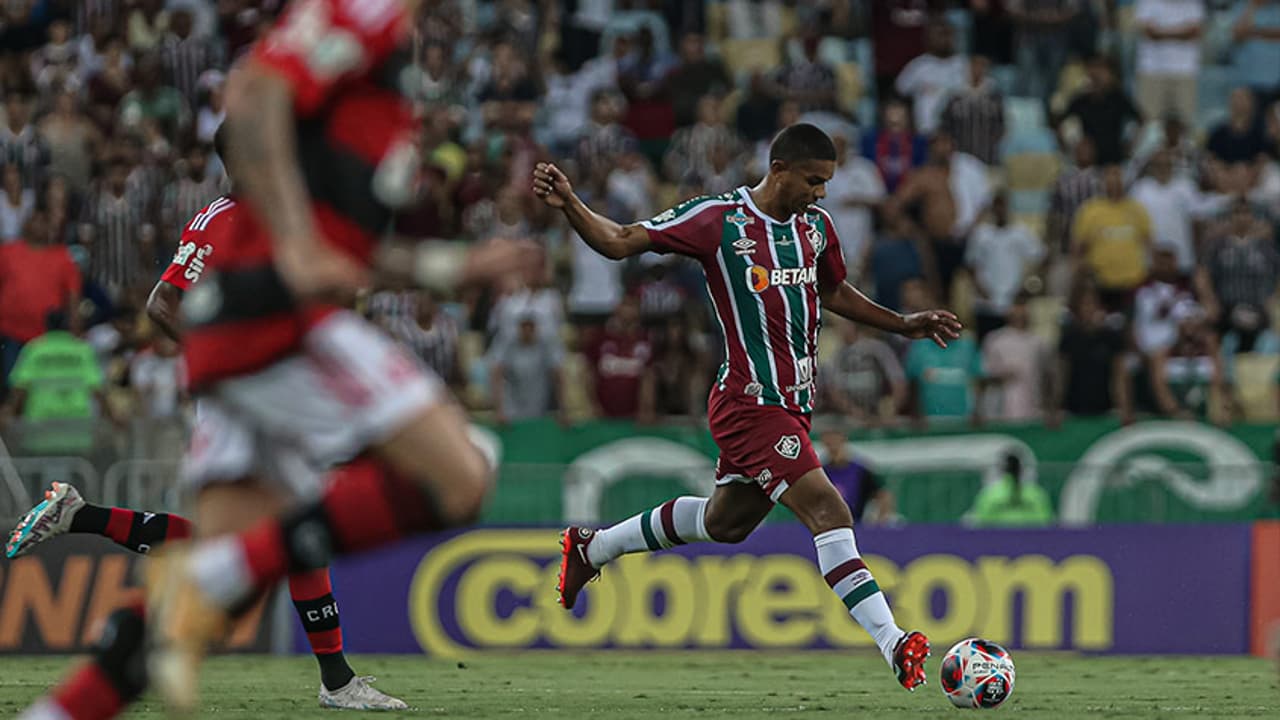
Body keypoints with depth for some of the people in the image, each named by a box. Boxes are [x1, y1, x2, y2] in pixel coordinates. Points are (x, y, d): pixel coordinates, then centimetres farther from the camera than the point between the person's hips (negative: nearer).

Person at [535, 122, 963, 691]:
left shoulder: (815, 227, 10)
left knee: (725, 522, 21)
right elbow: (619, 242, -10)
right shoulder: (719, 220, -11)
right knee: (827, 510, -19)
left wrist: (906, 324, 22)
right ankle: (895, 646, -23)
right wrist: (569, 205, -26)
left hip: (792, 404, 9)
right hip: (751, 403, -9)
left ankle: (590, 549, 41)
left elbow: (835, 294, 29)